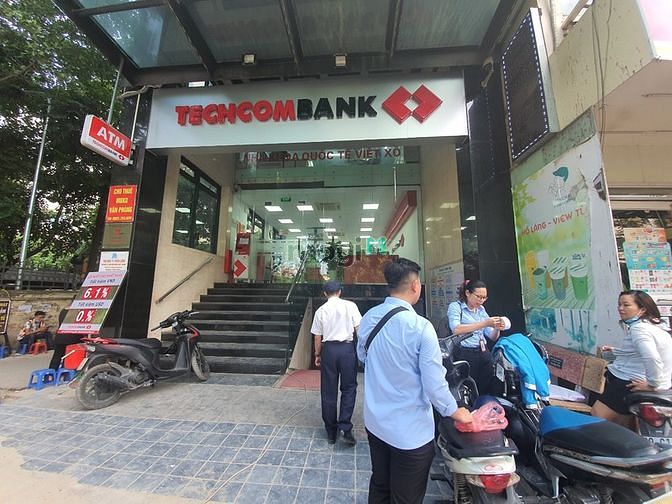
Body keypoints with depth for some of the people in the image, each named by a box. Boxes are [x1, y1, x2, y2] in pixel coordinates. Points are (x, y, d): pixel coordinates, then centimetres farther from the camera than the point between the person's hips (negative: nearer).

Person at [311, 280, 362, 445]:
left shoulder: (321, 310, 1)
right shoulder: (350, 306, -3)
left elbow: (317, 337, 5)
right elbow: (359, 329, -4)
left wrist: (317, 354, 17)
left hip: (328, 349, 2)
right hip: (347, 347, -1)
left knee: (328, 391, 12)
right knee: (349, 388, 13)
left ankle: (331, 432, 25)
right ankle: (345, 427, 4)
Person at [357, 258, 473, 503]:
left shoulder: (368, 318, -7)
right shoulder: (420, 327, -25)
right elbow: (434, 383, -19)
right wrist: (454, 411, 0)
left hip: (375, 422, 5)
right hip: (410, 430, -5)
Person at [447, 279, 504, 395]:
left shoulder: (481, 310, 14)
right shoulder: (455, 306, -3)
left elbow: (492, 337, 13)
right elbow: (456, 329, -21)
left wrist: (497, 328, -9)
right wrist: (484, 324, -23)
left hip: (484, 354, 6)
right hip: (465, 354, -5)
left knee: (488, 391, 4)